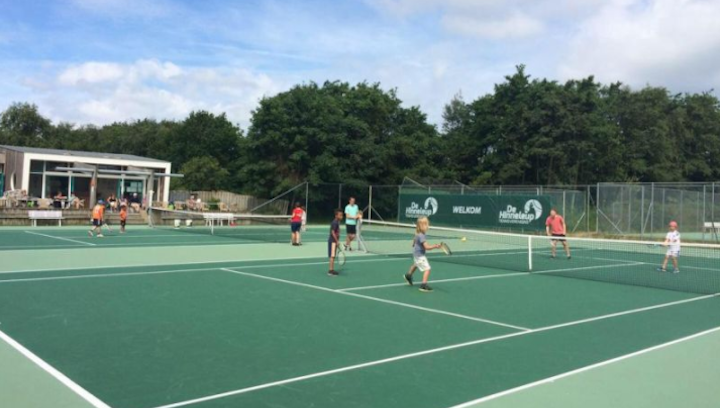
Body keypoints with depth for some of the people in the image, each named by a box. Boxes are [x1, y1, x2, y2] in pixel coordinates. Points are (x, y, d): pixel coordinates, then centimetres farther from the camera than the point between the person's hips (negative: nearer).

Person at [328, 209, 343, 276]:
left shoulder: (337, 222, 12)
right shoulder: (334, 223, -17)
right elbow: (333, 232, -22)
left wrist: (337, 241, 19)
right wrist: (337, 241, -23)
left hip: (335, 241, 10)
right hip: (333, 241, -10)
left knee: (333, 256, 13)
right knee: (332, 256, -7)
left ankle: (332, 270, 18)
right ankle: (330, 270, -4)